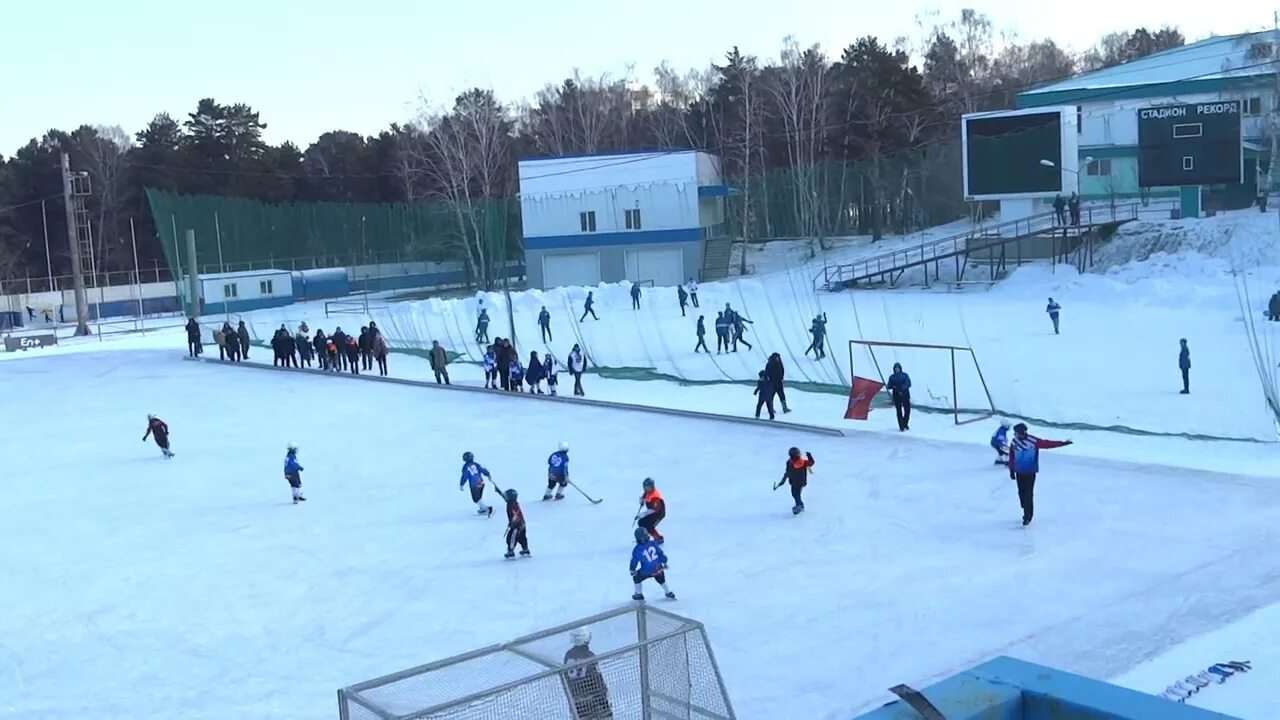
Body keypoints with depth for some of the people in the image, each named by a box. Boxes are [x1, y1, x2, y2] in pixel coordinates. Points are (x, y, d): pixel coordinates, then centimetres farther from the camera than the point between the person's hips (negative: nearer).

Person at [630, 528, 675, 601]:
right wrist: (664, 562, 18)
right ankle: (669, 593, 37)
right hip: (658, 569, 3)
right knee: (661, 580, 32)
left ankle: (639, 595, 30)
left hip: (647, 571, -3)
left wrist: (632, 570, 14)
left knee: (636, 578, 23)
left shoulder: (637, 549, -15)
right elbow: (661, 553, 2)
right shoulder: (653, 543, -7)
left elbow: (634, 561, -5)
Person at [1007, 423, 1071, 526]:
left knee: (1028, 494, -7)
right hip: (1019, 472, 4)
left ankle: (1028, 516, -1)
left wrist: (1062, 443, -22)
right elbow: (1011, 456, 6)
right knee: (1021, 493, 11)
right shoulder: (1014, 442, -2)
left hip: (1030, 473, -4)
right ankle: (1027, 512, 29)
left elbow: (1047, 444, -16)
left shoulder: (1033, 441, -15)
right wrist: (1011, 470, 9)